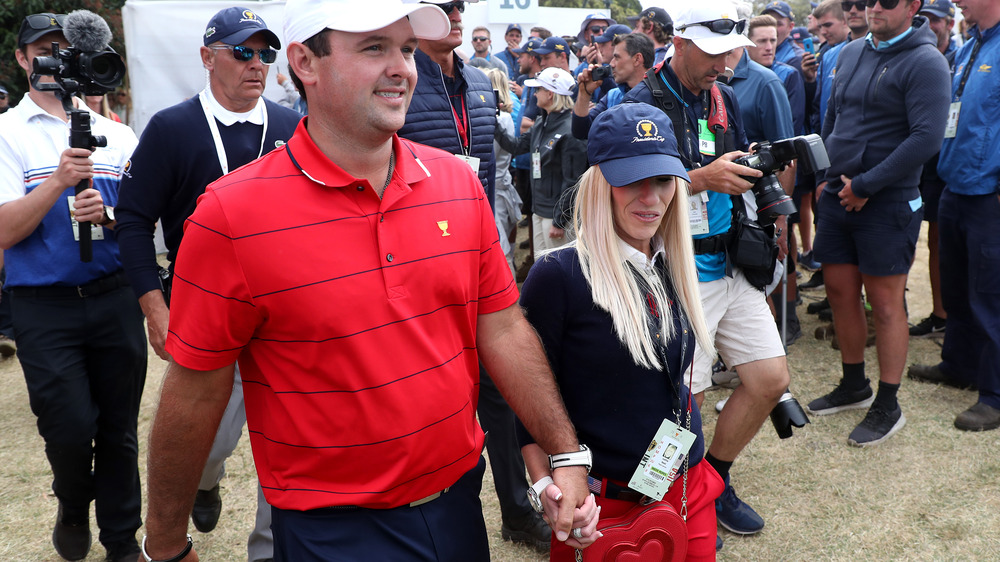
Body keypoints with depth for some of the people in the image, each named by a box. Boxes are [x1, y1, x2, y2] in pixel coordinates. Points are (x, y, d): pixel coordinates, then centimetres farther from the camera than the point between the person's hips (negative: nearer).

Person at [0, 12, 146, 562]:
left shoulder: (115, 134, 10)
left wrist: (107, 215, -12)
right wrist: (58, 182, -22)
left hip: (115, 299, 2)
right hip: (44, 309, -2)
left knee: (119, 428, 8)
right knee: (70, 428, -4)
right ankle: (72, 507, 29)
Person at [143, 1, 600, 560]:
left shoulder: (460, 183, -3)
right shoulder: (232, 215, -17)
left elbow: (504, 330, 2)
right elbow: (194, 396, -11)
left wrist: (569, 455, -1)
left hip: (459, 503, 5)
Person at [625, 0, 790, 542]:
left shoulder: (725, 97, 11)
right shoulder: (641, 104, -10)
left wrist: (760, 171, -3)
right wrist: (703, 178, -24)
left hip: (730, 266, 7)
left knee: (770, 379, 7)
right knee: (686, 397, -4)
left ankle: (714, 480, 28)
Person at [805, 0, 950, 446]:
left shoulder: (925, 62, -12)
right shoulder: (850, 53, 10)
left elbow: (927, 138, -20)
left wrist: (864, 185, -18)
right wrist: (826, 176, 9)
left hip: (887, 203, -7)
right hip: (837, 195, 7)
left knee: (885, 302, 1)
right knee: (840, 291, 13)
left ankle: (887, 407, 14)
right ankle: (854, 386, 30)